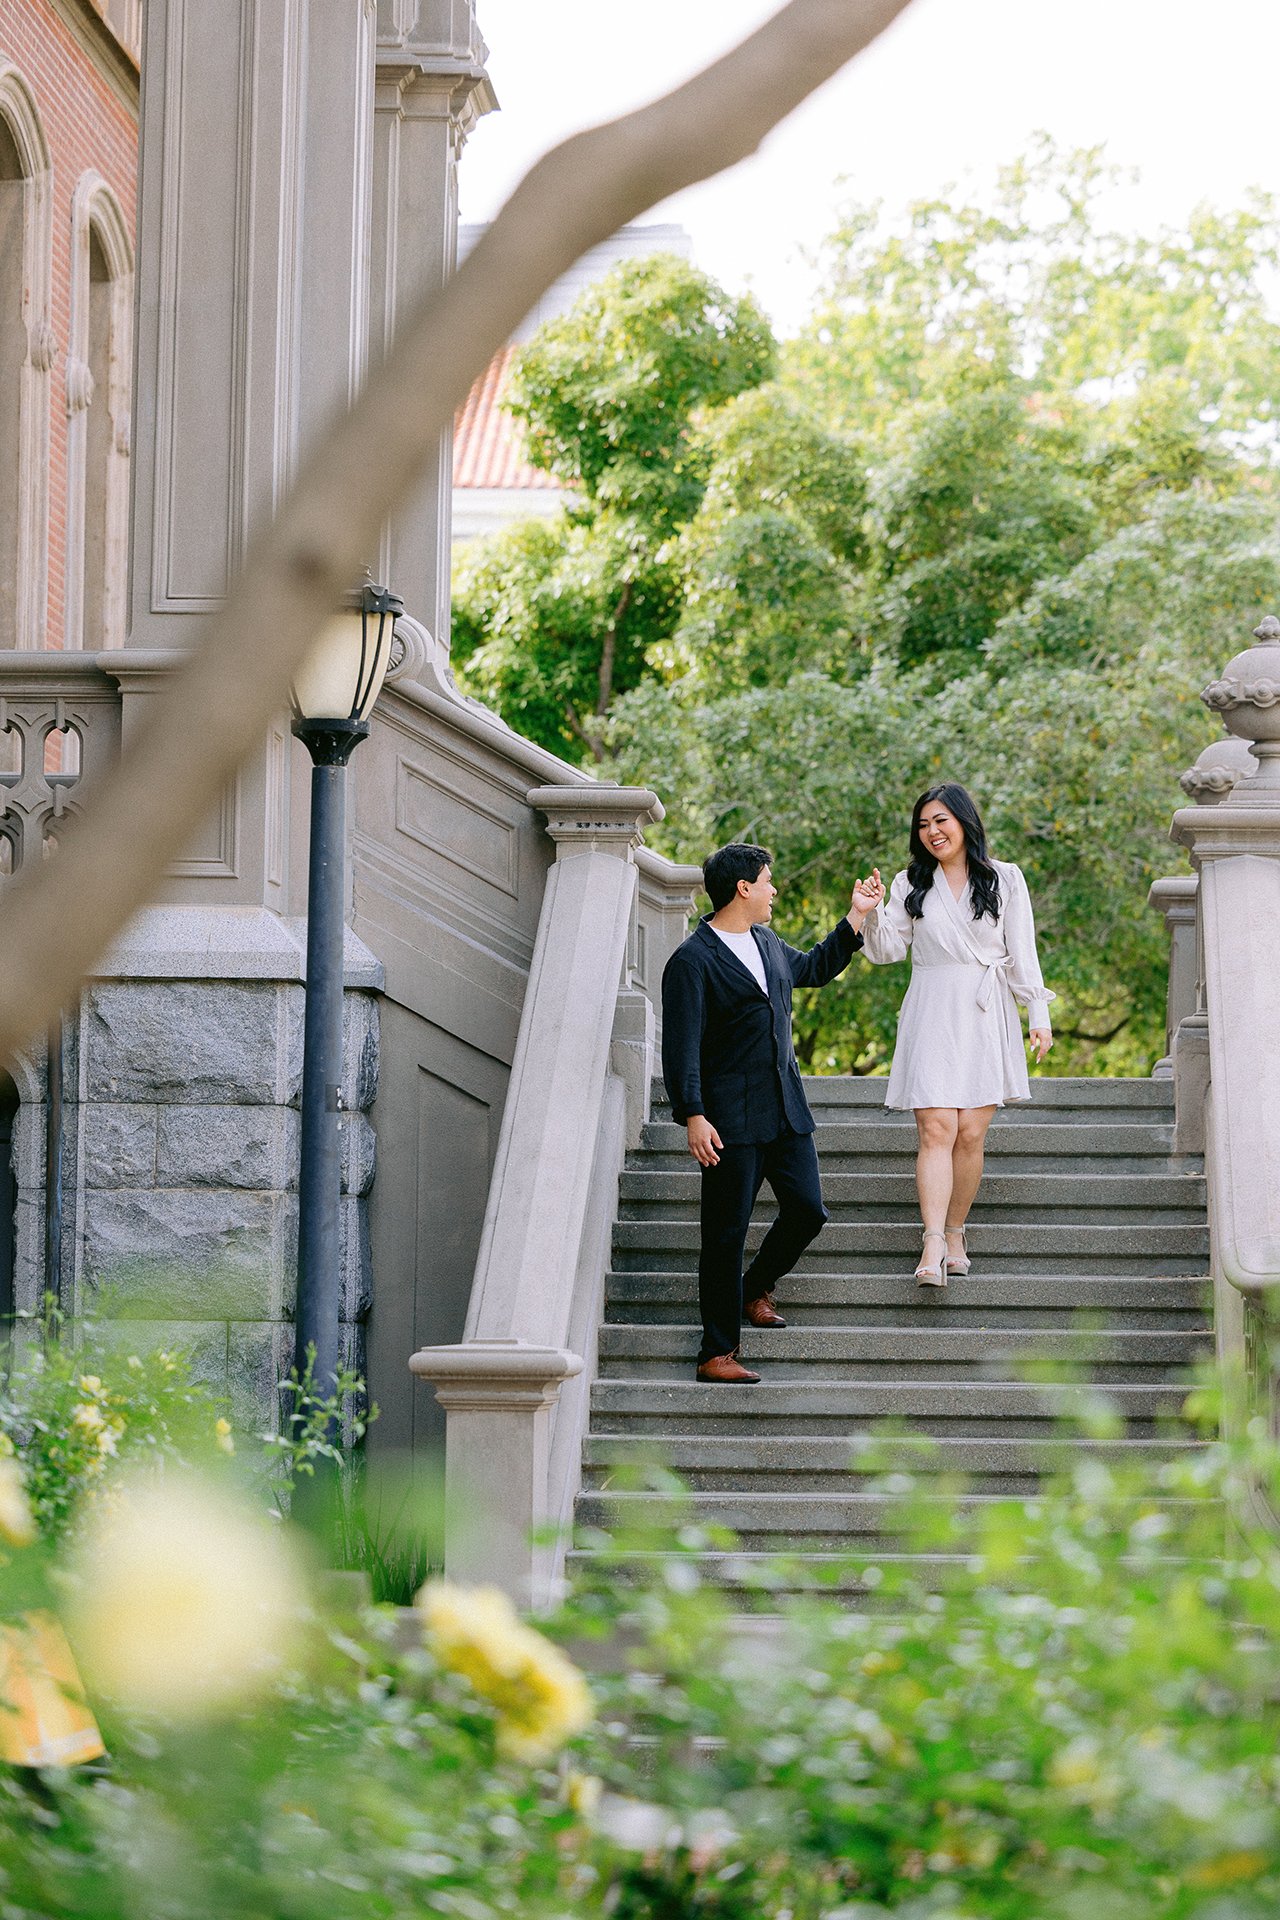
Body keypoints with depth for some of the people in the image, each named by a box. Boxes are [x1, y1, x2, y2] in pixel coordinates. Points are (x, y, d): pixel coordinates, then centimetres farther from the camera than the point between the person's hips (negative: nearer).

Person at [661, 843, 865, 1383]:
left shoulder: (767, 944, 14)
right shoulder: (692, 961, -11)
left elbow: (813, 968, 37)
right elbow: (681, 1048, -15)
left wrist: (855, 920, 32)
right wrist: (692, 1116, -22)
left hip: (786, 1111, 7)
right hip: (730, 1122, -7)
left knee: (807, 1210, 4)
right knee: (726, 1233, -4)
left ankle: (756, 1288, 32)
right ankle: (718, 1352, 3)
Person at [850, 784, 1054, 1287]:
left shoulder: (1005, 880, 7)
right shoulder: (911, 885, 10)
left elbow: (1021, 955, 6)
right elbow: (889, 950, 6)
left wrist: (1039, 1016, -1)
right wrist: (869, 916, -12)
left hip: (986, 1018, 0)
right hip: (931, 1015, 0)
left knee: (970, 1133, -4)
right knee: (936, 1129, -12)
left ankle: (954, 1232, 9)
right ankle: (933, 1246, -20)